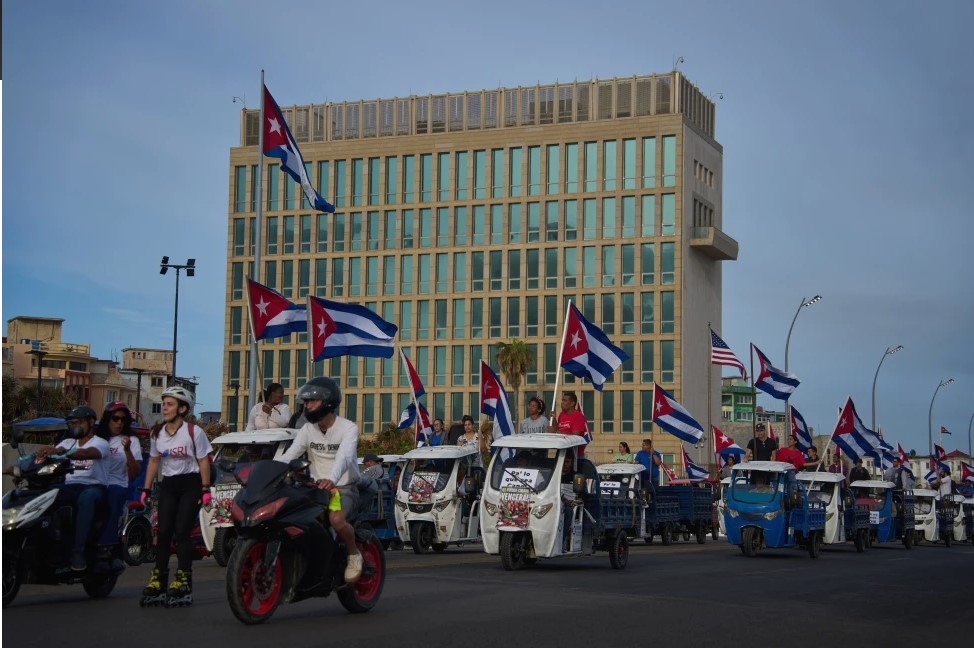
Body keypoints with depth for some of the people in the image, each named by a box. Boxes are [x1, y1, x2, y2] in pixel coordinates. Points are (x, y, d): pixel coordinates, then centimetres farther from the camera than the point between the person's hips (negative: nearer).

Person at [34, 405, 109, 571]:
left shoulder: (100, 442, 2)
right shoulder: (68, 442, 23)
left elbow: (86, 453, -22)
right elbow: (49, 453, 5)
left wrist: (58, 451, -39)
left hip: (93, 486, -5)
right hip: (69, 486, 5)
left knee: (86, 497, -41)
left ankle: (78, 550, -41)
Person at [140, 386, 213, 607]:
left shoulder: (194, 431, -9)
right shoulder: (157, 434, 7)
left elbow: (203, 461, -6)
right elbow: (154, 461, 16)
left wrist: (205, 489, -10)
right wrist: (146, 488, 11)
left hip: (190, 484, -5)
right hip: (168, 484, 5)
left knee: (182, 531, -12)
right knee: (163, 532, -2)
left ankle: (183, 580, -9)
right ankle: (158, 580, 2)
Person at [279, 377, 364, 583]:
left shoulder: (348, 428, -11)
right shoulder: (308, 430, 6)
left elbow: (344, 457, -30)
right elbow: (287, 456, -4)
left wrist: (331, 479, -51)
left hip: (344, 488, -5)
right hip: (317, 488, 5)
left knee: (336, 519, -36)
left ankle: (353, 554, -6)